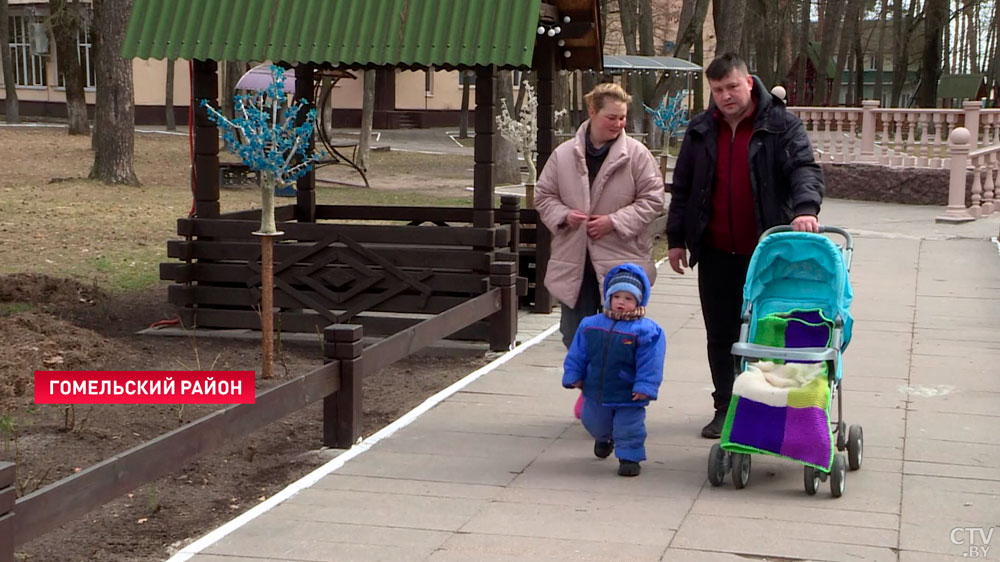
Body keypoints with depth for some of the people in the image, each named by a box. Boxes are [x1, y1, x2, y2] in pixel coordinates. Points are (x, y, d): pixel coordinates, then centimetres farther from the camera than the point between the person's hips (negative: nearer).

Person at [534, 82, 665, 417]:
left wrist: (615, 221, -14)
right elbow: (544, 196, 10)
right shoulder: (564, 155, 3)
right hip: (575, 262, 3)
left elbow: (652, 199, -5)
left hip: (620, 261, -3)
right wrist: (563, 215, -9)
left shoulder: (636, 155, -5)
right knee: (575, 333, 10)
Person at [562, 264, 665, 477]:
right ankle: (603, 438, 55)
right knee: (594, 422, 25)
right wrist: (573, 376, 6)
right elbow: (577, 354, 7)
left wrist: (644, 387, -20)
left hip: (629, 395, -5)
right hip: (596, 392, 5)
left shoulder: (646, 331, -16)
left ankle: (629, 457, 17)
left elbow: (650, 363, -15)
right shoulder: (590, 325, -3)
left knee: (629, 428, -2)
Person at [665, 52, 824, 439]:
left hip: (766, 251, -3)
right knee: (720, 336, 9)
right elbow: (682, 187, 13)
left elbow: (805, 170, -15)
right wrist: (676, 239, 10)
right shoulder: (701, 131, 7)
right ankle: (725, 408, 20)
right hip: (716, 252, 4)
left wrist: (805, 208, -35)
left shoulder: (781, 127, -4)